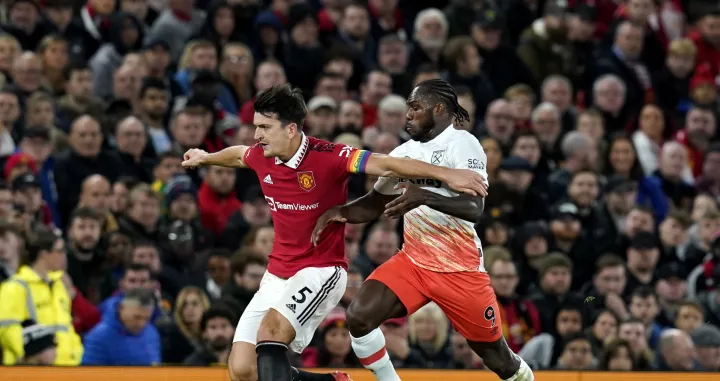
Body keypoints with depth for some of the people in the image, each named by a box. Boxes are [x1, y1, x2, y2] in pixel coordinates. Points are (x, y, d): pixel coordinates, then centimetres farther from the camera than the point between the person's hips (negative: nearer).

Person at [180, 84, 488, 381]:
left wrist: (445, 174, -33)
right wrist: (205, 158, 46)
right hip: (277, 276, 7)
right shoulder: (260, 157, 1)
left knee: (271, 330, -33)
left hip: (321, 271, -7)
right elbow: (238, 155, 25)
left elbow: (387, 165, -23)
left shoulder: (327, 157, -18)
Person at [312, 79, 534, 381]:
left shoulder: (461, 144, -15)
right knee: (359, 316, -16)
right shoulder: (404, 153, 6)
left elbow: (474, 208, -28)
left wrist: (424, 197, -44)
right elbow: (376, 204, 17)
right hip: (412, 261, 6)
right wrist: (340, 212, -4)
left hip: (460, 268, -6)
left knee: (496, 356, 5)